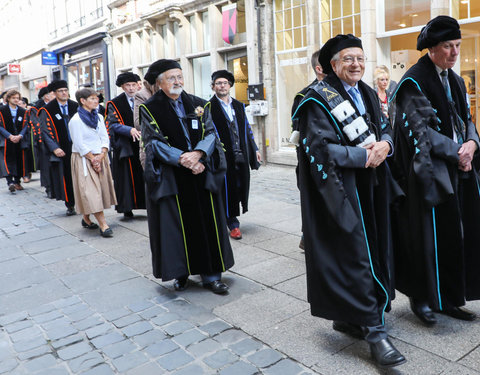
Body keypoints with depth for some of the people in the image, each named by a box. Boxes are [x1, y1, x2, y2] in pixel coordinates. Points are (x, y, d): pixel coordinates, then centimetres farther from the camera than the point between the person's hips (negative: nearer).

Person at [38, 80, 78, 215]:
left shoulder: (75, 107, 6)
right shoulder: (47, 110, -2)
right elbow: (46, 132, -5)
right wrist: (54, 148, -16)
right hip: (61, 151, -2)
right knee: (66, 177, 3)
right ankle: (70, 205, 15)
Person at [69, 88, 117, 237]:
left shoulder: (99, 117, 9)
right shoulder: (76, 120, -11)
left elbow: (105, 138, 6)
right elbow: (79, 145, -13)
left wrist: (101, 156, -7)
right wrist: (92, 159, -12)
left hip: (100, 157, 7)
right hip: (84, 159, -7)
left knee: (101, 187, 8)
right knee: (90, 190, -9)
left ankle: (86, 218, 24)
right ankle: (103, 225, -13)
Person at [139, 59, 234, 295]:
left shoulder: (197, 104, 8)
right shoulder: (150, 109, 0)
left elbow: (210, 133, 2)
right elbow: (153, 142, -8)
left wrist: (197, 154, -19)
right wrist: (183, 160, -18)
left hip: (201, 173, 3)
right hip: (170, 176, -2)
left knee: (207, 223, 4)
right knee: (176, 226, 3)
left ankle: (211, 275, 15)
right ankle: (181, 273, 19)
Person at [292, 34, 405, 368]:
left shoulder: (367, 93, 14)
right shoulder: (320, 99, -9)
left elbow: (385, 127, 16)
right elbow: (320, 148, -17)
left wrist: (385, 144, -8)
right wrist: (364, 155, -16)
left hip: (372, 185, 8)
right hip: (342, 188, -8)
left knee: (373, 249, 11)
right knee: (356, 255, -6)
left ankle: (347, 317, 26)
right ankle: (374, 329, 3)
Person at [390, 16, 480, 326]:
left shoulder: (455, 80, 16)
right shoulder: (414, 82, -9)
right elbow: (420, 131, -15)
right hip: (431, 172, -7)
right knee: (431, 236, -2)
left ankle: (449, 299, 21)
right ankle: (421, 298, 16)